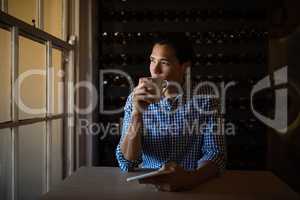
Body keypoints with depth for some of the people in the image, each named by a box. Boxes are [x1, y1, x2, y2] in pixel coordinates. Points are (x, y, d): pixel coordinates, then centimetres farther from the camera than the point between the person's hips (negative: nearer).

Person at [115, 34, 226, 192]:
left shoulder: (204, 96, -6)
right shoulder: (136, 99, -5)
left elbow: (216, 154, -10)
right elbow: (126, 163, -10)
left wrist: (190, 178, -29)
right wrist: (137, 113, -23)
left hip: (191, 186, 0)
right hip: (147, 184, 0)